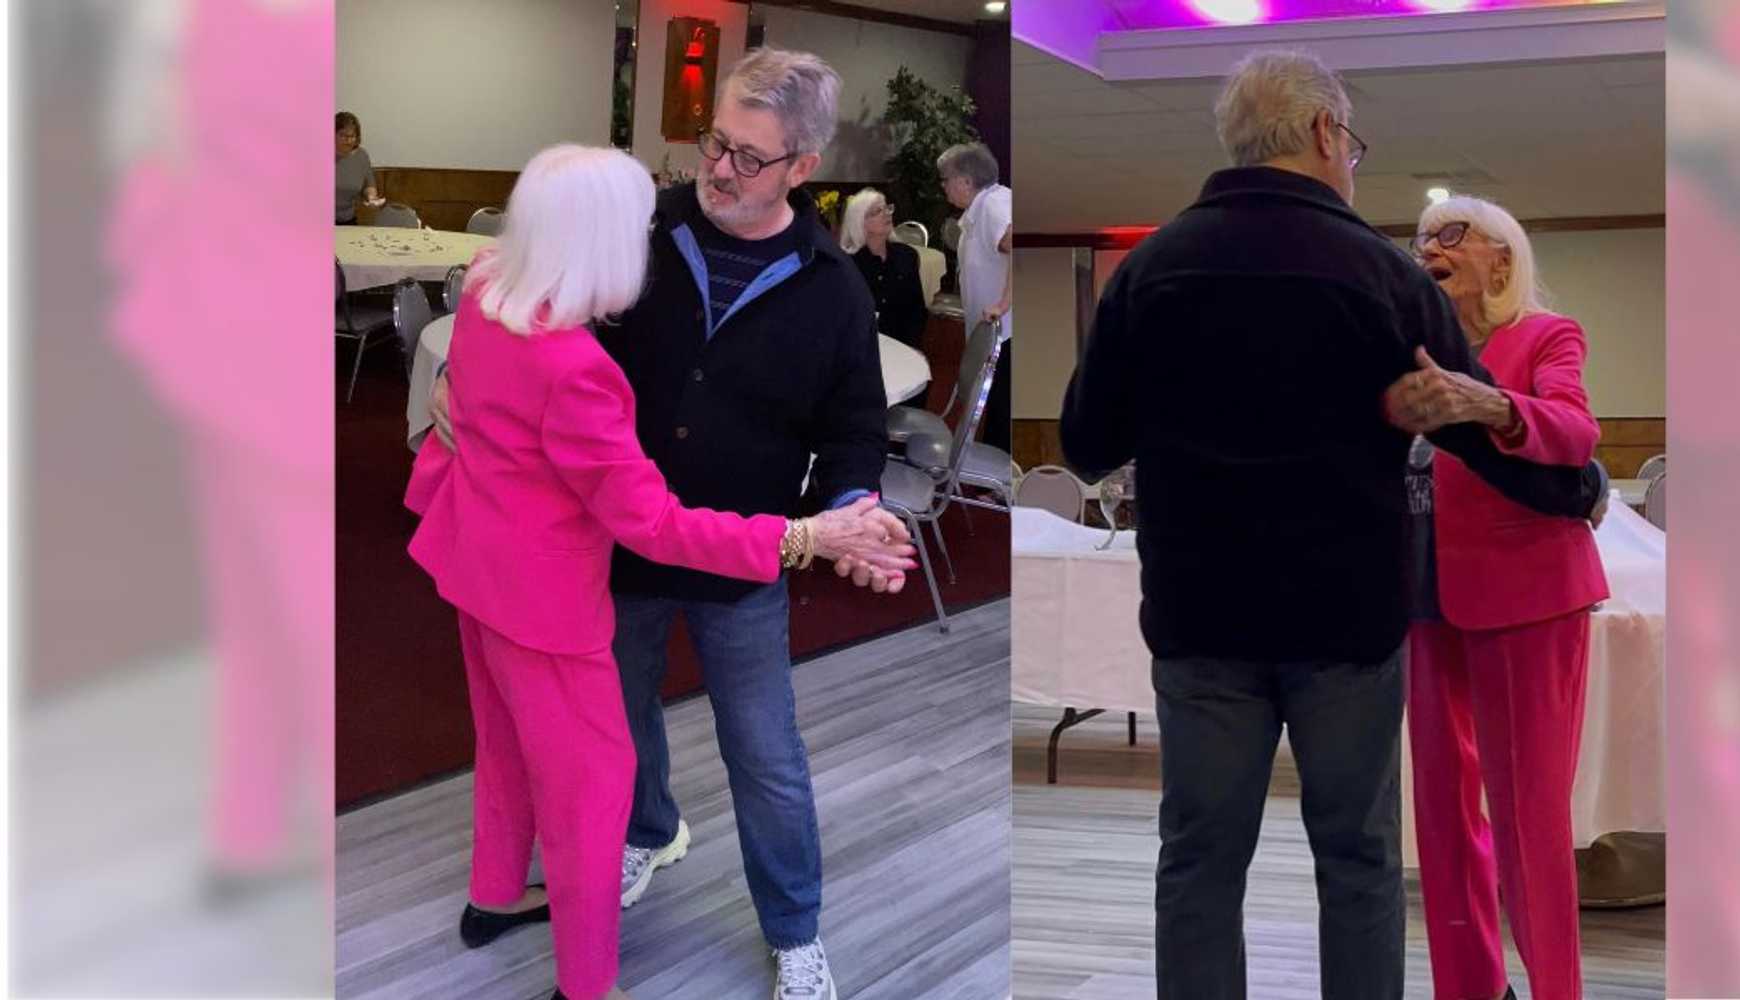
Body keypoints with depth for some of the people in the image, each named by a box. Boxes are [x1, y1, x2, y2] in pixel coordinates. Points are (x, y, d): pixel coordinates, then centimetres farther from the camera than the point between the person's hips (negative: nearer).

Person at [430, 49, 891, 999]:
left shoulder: (832, 290, -11)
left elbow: (854, 430, -2)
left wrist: (846, 515, -22)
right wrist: (460, 368, -17)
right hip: (614, 540, 2)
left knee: (766, 760, 9)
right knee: (620, 713, 25)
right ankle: (649, 833, 56)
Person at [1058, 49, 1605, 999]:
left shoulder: (1150, 267, -2)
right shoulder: (1382, 271, -7)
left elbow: (1086, 447, 4)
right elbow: (1484, 429, -1)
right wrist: (1578, 490, 18)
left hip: (1200, 612, 1)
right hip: (1347, 610, -1)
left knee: (1200, 859, 7)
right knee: (1359, 857, 10)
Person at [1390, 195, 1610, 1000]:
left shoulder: (1548, 336, -3)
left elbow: (1575, 435, -23)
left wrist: (1486, 405, -41)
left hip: (1525, 593, -5)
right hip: (1427, 595, 5)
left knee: (1528, 805, -4)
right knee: (1442, 796, 9)